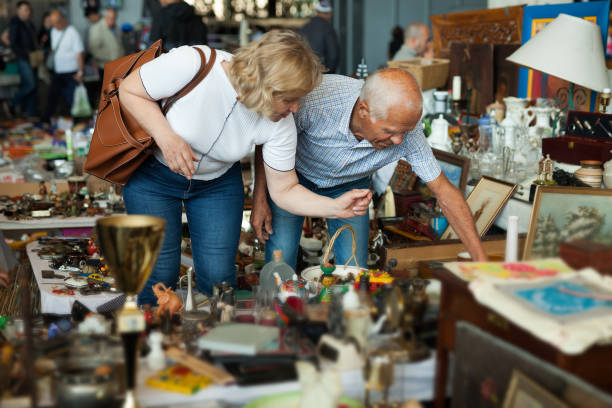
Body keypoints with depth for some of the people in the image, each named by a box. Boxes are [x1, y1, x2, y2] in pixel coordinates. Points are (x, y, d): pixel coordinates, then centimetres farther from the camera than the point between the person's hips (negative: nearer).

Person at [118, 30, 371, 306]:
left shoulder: (281, 124, -21)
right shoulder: (190, 64, -33)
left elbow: (284, 190, -13)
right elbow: (129, 90, -20)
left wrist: (336, 208, -28)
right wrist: (166, 138, -34)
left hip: (218, 183, 3)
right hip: (153, 175, -2)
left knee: (218, 277, -2)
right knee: (159, 275, -3)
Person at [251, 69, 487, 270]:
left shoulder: (407, 132, -31)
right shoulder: (316, 98, -39)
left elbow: (445, 192, -20)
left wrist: (481, 260, -22)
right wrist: (259, 198, -16)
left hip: (349, 186, 2)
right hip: (296, 176, -1)